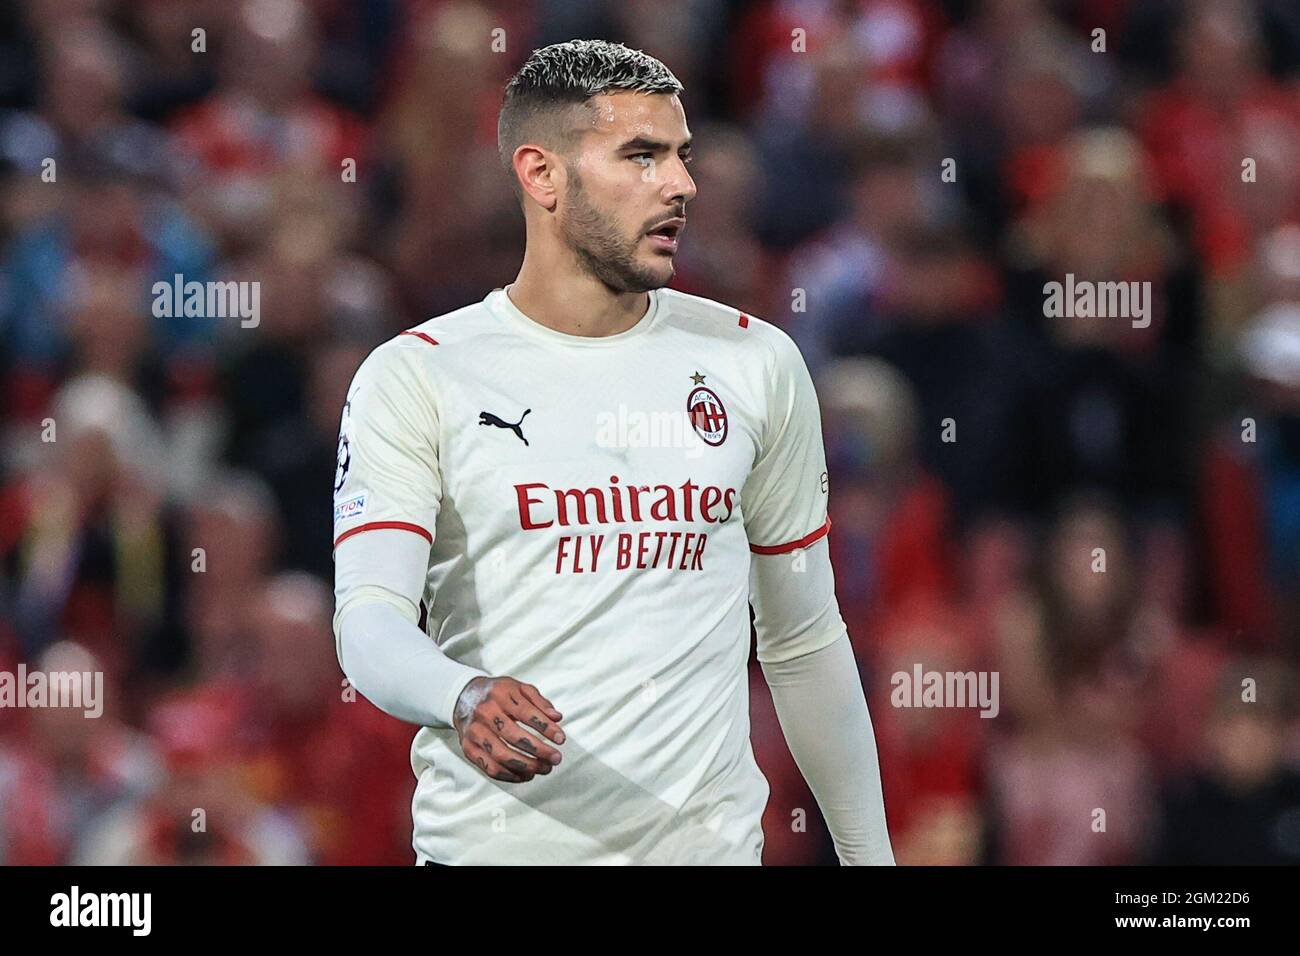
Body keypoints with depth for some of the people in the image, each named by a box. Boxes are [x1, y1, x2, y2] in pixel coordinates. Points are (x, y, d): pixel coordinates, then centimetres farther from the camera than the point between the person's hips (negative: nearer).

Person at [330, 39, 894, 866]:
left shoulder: (757, 364, 6)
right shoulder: (415, 378, -5)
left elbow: (805, 642, 11)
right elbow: (370, 619, -16)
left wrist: (868, 854, 8)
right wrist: (466, 698, -37)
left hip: (705, 835, 3)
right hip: (491, 842, -3)